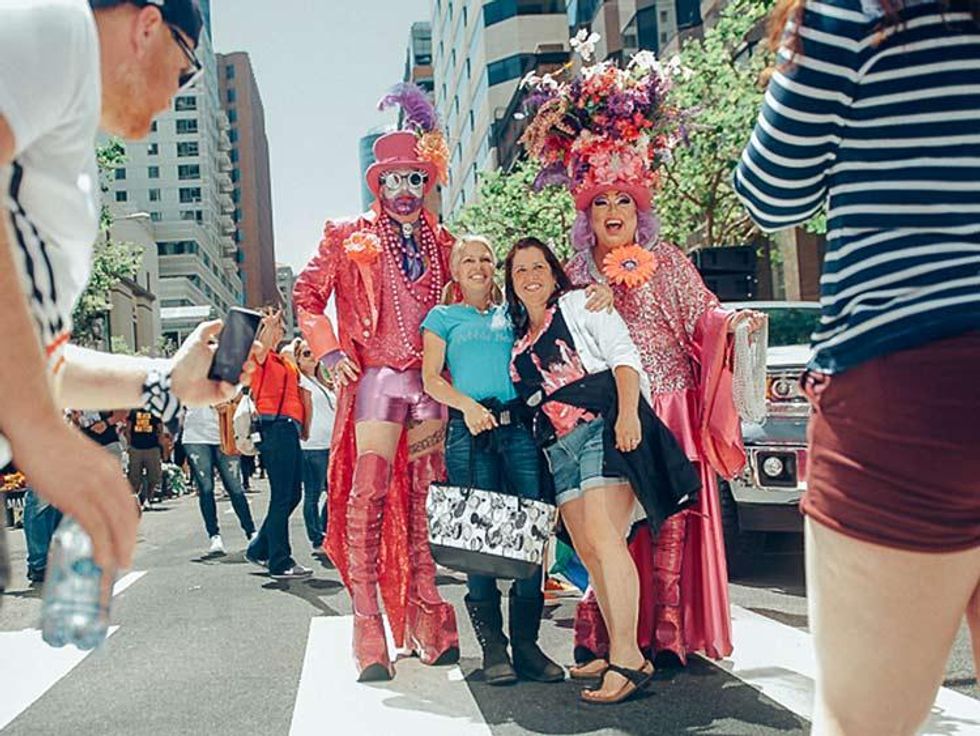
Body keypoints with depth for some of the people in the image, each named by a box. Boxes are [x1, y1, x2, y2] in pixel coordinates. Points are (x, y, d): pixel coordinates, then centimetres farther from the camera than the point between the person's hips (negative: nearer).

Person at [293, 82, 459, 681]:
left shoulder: (443, 244, 12)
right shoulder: (350, 238, 3)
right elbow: (308, 297, 5)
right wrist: (330, 352, -8)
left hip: (431, 382, 4)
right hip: (376, 379, -3)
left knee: (421, 497, 7)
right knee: (369, 495, -11)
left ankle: (427, 622, 16)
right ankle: (369, 632, -8)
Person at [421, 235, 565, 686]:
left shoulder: (512, 315, 24)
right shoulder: (443, 317, 17)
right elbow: (431, 379, 6)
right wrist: (467, 404, -12)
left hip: (519, 426, 2)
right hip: (469, 432, -2)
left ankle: (526, 642, 0)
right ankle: (493, 646, 3)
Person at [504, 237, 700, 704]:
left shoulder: (578, 305, 7)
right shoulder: (520, 342, 24)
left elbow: (623, 355, -4)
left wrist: (627, 413, -18)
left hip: (604, 427, -7)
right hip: (559, 446, 7)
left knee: (602, 538, -19)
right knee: (587, 552, 1)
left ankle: (626, 658, -21)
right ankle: (625, 656, 6)